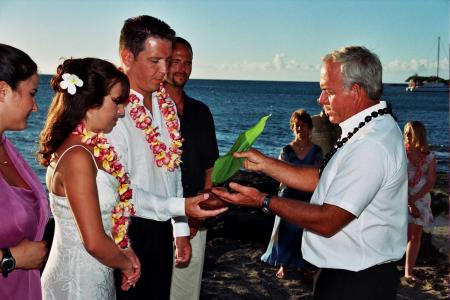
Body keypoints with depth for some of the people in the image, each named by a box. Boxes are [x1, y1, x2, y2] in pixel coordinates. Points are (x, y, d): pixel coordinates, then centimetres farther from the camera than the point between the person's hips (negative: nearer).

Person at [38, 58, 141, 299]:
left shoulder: (90, 147, 4)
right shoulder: (77, 157, -23)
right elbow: (95, 242, -23)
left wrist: (122, 251, 2)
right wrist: (127, 264, -6)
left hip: (95, 278, 8)